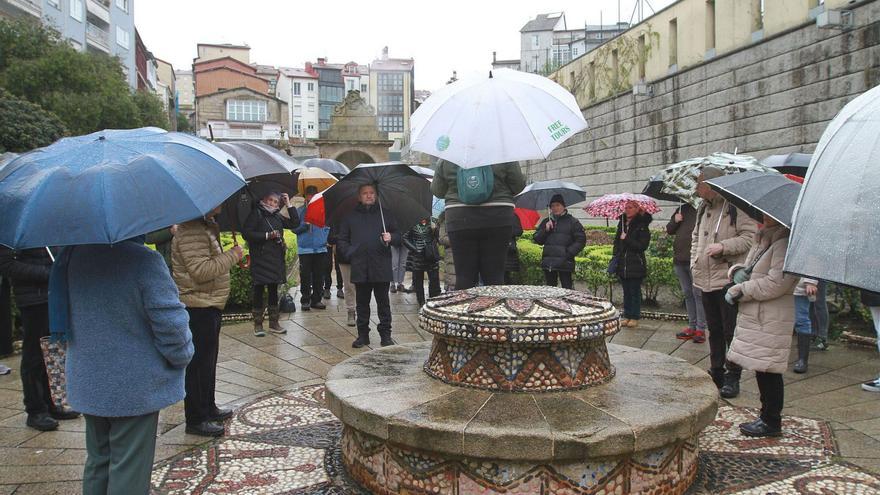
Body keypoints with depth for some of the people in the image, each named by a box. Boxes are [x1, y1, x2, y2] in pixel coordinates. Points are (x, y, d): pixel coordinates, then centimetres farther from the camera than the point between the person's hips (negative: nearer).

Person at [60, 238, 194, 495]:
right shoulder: (144, 260, -24)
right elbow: (170, 322, -22)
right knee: (129, 472, 5)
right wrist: (183, 356, -3)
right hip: (135, 388, -6)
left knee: (97, 461, 21)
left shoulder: (74, 256, -2)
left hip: (87, 384, 7)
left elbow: (63, 313, 11)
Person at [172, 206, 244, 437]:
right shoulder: (191, 231, -20)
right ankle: (196, 420, 9)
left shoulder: (204, 226, 14)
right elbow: (201, 270, -28)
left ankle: (208, 408, 33)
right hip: (198, 307, -11)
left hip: (208, 305, 11)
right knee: (199, 363, -1)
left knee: (208, 360, 20)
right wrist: (232, 255, -20)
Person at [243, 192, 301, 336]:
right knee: (259, 292, -1)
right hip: (260, 259, -6)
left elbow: (295, 223, 9)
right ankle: (258, 324, 7)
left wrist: (288, 205, 4)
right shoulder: (256, 214, -3)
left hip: (276, 259, 6)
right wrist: (267, 235, -14)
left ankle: (274, 323, 18)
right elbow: (246, 233, -11)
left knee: (273, 291, 10)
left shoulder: (277, 217, 14)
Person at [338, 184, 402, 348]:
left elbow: (398, 236, 12)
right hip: (360, 268, 1)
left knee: (383, 302, 2)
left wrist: (391, 238, -9)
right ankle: (363, 334, 17)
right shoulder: (351, 217, 11)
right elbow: (341, 240, 13)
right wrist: (350, 253, -1)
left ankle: (385, 335, 9)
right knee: (362, 302, 8)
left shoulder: (385, 214, 11)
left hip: (381, 267, -1)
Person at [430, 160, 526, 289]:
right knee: (494, 275, 4)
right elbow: (518, 185, 2)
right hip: (496, 220, -1)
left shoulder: (446, 160, 2)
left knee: (464, 275, 5)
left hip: (459, 220, 1)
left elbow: (437, 191, 9)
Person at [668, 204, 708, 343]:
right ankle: (692, 327, 22)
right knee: (687, 294, 13)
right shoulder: (682, 209, 13)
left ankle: (700, 329, 4)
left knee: (697, 293, -3)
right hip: (679, 259, 7)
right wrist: (675, 221, 0)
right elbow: (669, 230, 17)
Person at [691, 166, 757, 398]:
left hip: (729, 279, -7)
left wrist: (723, 246, -22)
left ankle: (732, 377, 11)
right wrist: (694, 263, 15)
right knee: (714, 330, 16)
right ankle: (716, 373, 27)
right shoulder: (703, 209, 14)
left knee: (731, 330, 0)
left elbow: (750, 237, -14)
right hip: (706, 280, 7)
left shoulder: (736, 207, -10)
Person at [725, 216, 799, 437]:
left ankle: (771, 423, 10)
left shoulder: (785, 243, -15)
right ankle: (767, 417, 27)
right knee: (761, 370, 15)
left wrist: (741, 290, -14)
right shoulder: (762, 240, 15)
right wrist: (738, 271, 3)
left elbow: (775, 284, -21)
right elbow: (749, 265, 26)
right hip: (754, 316, 9)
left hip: (772, 321, -9)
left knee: (768, 371, -2)